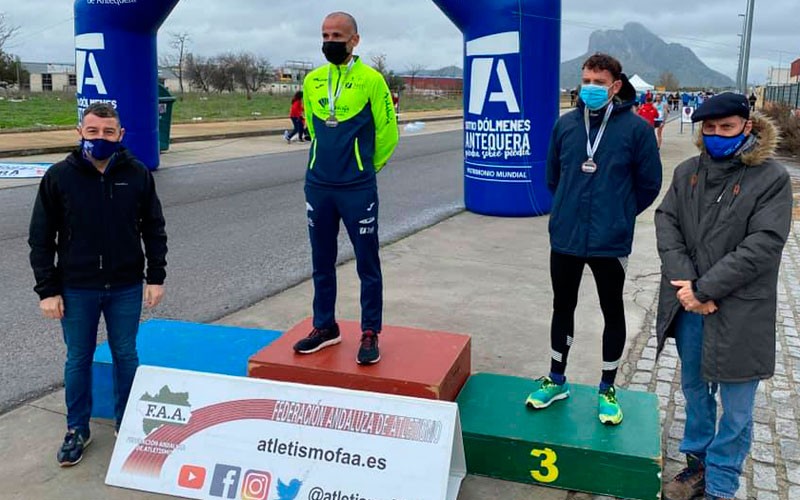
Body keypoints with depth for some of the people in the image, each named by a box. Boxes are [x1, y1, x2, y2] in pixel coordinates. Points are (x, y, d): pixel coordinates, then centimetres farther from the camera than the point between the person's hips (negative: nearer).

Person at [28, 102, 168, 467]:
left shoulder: (138, 175, -4)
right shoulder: (59, 176, -7)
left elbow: (154, 230, 4)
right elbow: (41, 238, -3)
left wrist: (155, 277, 1)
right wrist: (47, 290, -6)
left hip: (126, 288, 1)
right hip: (76, 289, 0)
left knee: (126, 356, 13)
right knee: (78, 359, 12)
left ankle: (127, 424, 31)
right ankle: (77, 430, 29)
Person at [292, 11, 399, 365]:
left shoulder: (370, 79, -7)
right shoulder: (312, 80, 7)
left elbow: (387, 132, -1)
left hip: (358, 189, -4)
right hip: (318, 187, 5)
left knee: (367, 264, 3)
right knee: (322, 263, 13)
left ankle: (370, 334, 14)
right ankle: (325, 327, 27)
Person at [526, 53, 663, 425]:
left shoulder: (635, 128, -9)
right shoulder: (565, 124, 0)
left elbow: (649, 184, -1)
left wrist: (619, 215, 5)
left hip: (610, 242, -3)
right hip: (565, 238, 3)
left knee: (612, 312, 11)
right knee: (563, 307, 15)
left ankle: (607, 390, 28)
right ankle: (556, 381, 32)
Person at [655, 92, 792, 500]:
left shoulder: (771, 178, -8)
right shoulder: (688, 172, 6)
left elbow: (763, 245, -15)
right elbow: (665, 222, 0)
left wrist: (705, 289, -17)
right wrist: (684, 282, -14)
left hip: (740, 311, -4)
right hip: (688, 305, 5)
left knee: (736, 408, 5)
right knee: (694, 390, 19)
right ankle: (698, 464, 38)